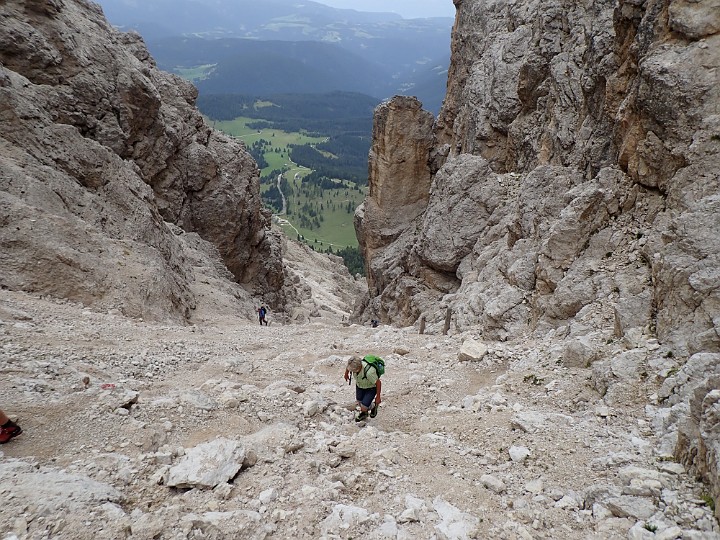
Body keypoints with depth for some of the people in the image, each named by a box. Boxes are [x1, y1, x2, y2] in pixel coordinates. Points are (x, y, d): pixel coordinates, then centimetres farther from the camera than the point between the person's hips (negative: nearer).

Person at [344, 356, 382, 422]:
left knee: (363, 408, -8)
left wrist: (378, 397, -16)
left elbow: (378, 383, -27)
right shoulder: (352, 365, -28)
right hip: (360, 384, 5)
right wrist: (346, 374, 19)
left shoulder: (369, 372, -44)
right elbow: (347, 367, -1)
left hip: (371, 387, -5)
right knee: (360, 403, 19)